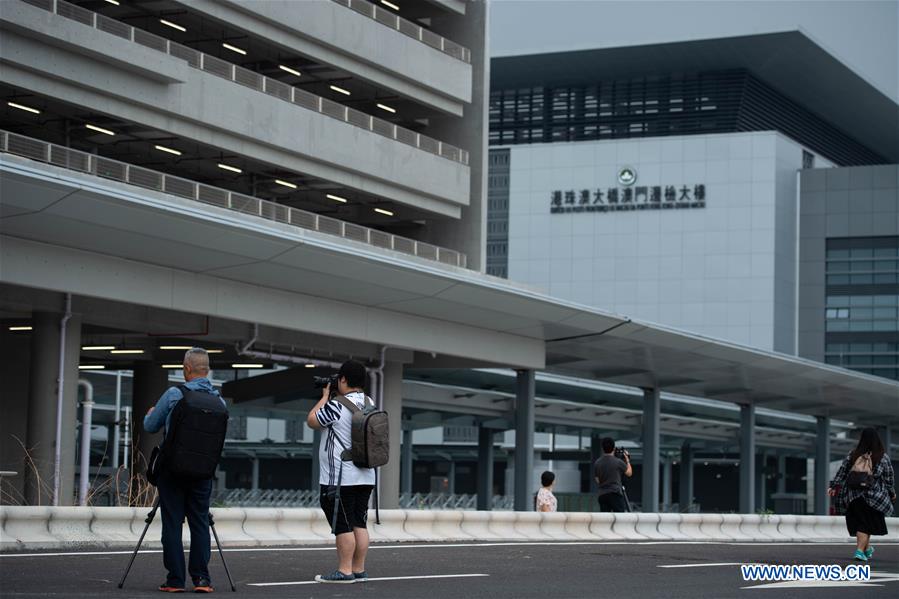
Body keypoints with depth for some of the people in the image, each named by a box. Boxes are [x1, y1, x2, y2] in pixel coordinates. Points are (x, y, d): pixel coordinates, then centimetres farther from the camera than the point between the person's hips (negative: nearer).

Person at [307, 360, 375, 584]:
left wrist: (325, 396, 8)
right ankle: (359, 570, 12)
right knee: (359, 524, 9)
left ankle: (344, 571, -4)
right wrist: (330, 399, 19)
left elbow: (312, 421, -2)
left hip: (340, 479, -8)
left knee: (343, 526, -5)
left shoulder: (338, 406, -16)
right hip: (365, 476, 8)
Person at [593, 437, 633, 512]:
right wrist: (627, 460, 22)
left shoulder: (597, 463, 6)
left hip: (602, 495, 4)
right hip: (615, 494, -4)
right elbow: (629, 473, 9)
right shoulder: (618, 462, -6)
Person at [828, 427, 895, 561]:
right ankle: (860, 550, -8)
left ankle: (867, 548, 27)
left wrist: (834, 486, 7)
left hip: (854, 495, 2)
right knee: (866, 524, 4)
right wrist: (892, 493, 16)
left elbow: (842, 472, 0)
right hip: (874, 497, -2)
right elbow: (889, 478, 2)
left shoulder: (852, 455, -1)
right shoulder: (883, 457, -4)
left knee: (859, 523, 15)